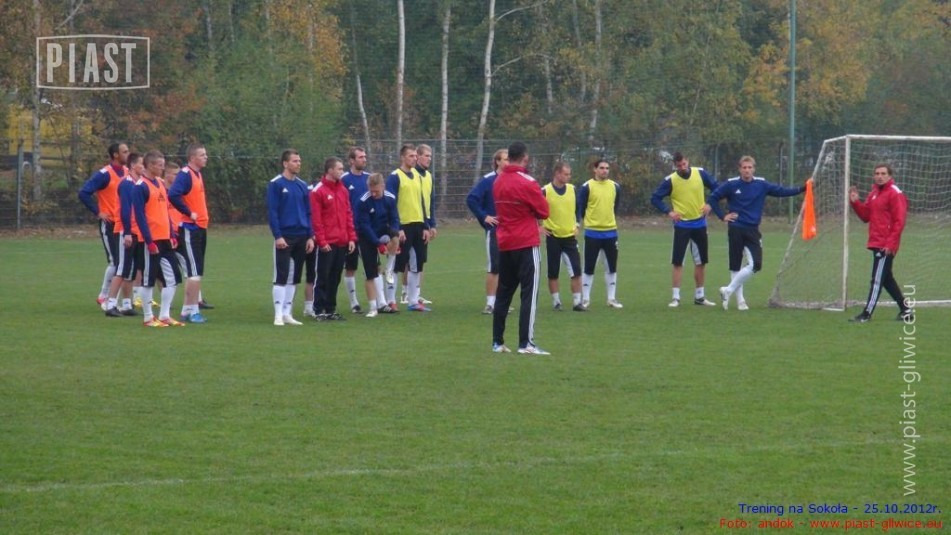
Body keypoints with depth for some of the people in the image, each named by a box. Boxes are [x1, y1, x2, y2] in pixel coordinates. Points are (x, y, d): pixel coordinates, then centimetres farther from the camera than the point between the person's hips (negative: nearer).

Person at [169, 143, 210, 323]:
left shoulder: (198, 175, 14)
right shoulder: (185, 175, -14)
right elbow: (173, 195, -28)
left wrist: (202, 216, 13)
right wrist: (189, 213, -21)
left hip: (201, 227, 9)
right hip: (190, 228, -9)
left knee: (197, 272, 12)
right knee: (194, 272, -9)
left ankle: (187, 310, 17)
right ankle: (192, 311, -5)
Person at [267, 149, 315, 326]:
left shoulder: (302, 185, 11)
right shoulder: (276, 184, -5)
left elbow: (308, 212, 14)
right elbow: (272, 212, -9)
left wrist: (310, 236, 6)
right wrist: (278, 236, -16)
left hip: (301, 237, 6)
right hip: (284, 237, -6)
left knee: (294, 277, 9)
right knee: (281, 276, -6)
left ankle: (287, 313, 15)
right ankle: (278, 314, -4)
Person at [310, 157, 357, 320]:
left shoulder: (343, 190, 13)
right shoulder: (318, 191, -7)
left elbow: (348, 215, 15)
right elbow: (316, 219, -10)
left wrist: (351, 238, 8)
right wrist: (322, 241, -14)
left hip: (342, 243, 6)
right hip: (327, 244, -6)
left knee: (335, 278, 9)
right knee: (323, 277, -2)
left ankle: (331, 309, 15)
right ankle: (319, 311, 1)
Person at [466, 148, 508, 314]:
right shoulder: (488, 180, -9)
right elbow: (471, 199, -12)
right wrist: (484, 216, -12)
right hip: (495, 229, -5)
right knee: (494, 267, -5)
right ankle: (490, 303, 0)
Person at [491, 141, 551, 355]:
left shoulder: (498, 182, 8)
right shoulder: (527, 183, -12)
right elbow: (544, 211, -5)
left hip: (504, 244, 7)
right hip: (526, 245, -7)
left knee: (503, 293, 13)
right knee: (529, 293, -6)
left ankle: (497, 342, 14)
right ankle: (526, 343, -12)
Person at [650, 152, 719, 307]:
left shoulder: (700, 173, -5)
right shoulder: (670, 180, -10)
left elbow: (716, 188, 7)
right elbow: (655, 198, -6)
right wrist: (668, 211, -19)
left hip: (700, 224, 3)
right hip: (682, 225, -3)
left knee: (701, 261, 10)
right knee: (677, 262, -7)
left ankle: (699, 296, 21)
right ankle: (675, 297, -2)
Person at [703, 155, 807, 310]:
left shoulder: (761, 185, 1)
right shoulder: (731, 185, -4)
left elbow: (782, 191, 1)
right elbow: (712, 198, 3)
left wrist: (801, 189, -10)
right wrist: (722, 216, -2)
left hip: (752, 230, 2)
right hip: (735, 230, -2)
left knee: (756, 265, -11)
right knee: (735, 266, 2)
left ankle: (728, 290, 0)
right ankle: (740, 299, 13)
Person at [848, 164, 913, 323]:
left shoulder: (895, 194, -12)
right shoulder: (874, 193, 15)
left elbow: (899, 221, -16)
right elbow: (866, 216, 16)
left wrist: (890, 243, -21)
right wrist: (855, 202, -1)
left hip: (886, 246, -9)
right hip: (877, 243, 9)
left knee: (877, 279, -7)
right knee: (887, 279, 15)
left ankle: (866, 314, -6)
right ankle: (905, 310, 23)